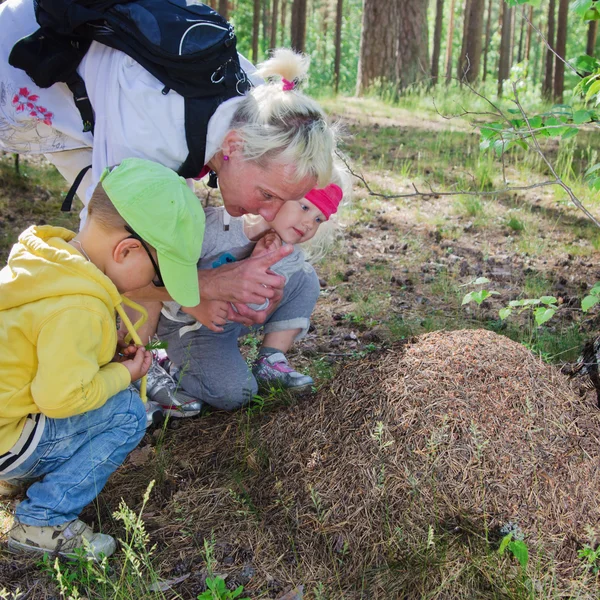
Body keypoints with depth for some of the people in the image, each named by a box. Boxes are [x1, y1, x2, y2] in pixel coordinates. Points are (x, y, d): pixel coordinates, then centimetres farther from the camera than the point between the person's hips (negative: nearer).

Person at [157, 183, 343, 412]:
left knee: (305, 277, -7)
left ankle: (270, 362, -2)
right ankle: (176, 365, 3)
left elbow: (253, 314, -21)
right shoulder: (214, 225, -26)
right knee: (234, 393, -26)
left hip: (236, 319, 5)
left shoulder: (290, 259, -12)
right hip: (190, 323, -5)